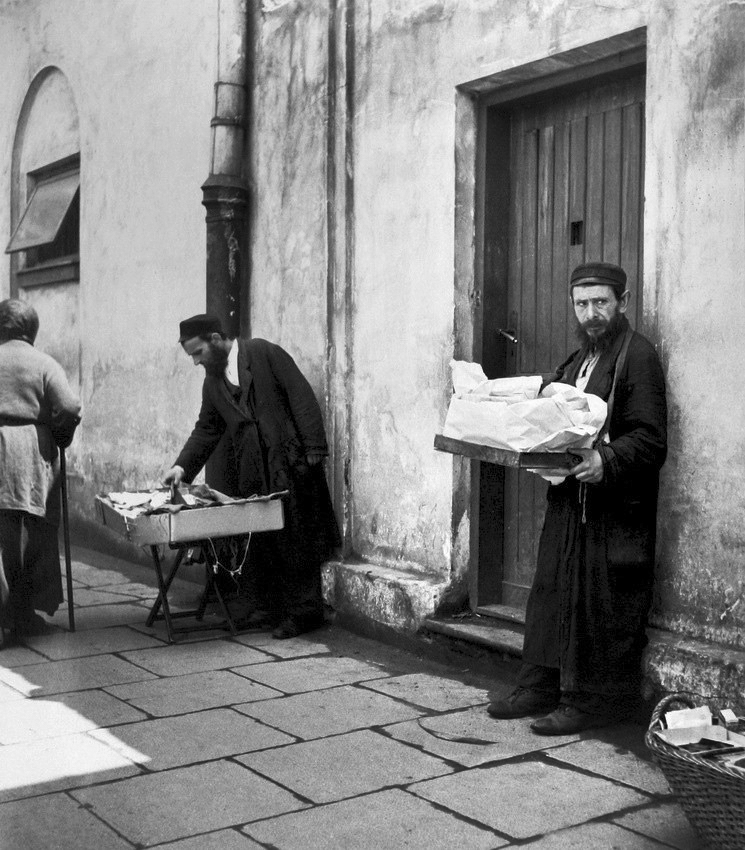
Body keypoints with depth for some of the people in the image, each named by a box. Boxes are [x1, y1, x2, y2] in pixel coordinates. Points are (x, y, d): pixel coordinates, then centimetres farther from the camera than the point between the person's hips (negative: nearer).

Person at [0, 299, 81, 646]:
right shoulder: (45, 364, -1)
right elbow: (70, 409, -11)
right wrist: (59, 441, 5)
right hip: (35, 459, -1)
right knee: (38, 537, 11)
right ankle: (30, 614, 18)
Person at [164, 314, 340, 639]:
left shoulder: (263, 353, -7)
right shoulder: (212, 381, 13)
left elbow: (302, 397, -10)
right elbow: (206, 429, 18)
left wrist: (314, 450, -15)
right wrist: (183, 466, 4)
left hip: (288, 463, -6)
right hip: (251, 471, 6)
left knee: (295, 537, -1)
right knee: (258, 539, 8)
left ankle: (304, 610, 7)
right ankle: (265, 607, 19)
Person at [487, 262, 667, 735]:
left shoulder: (638, 357, -8)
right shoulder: (577, 361, 20)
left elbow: (650, 441, -17)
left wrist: (605, 460, -31)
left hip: (615, 506, -8)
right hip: (568, 500, 9)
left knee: (603, 606, -2)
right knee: (552, 593, 11)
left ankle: (597, 700, 9)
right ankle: (542, 687, 21)